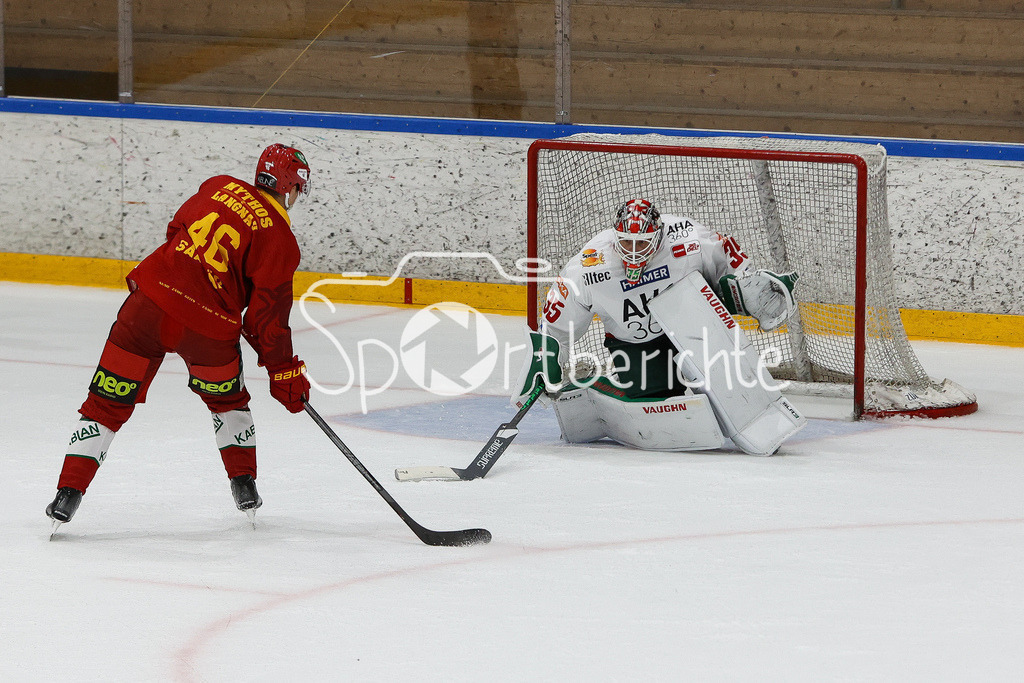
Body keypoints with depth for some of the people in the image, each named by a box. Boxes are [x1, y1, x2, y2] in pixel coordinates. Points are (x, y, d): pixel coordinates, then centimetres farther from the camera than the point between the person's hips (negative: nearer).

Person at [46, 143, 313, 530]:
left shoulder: (221, 187, 11)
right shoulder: (281, 241, -1)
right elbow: (267, 315, -1)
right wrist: (285, 372, 9)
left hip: (152, 297, 2)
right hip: (207, 327, -2)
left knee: (108, 402, 7)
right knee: (227, 398, 27)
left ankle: (68, 494, 1)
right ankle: (244, 488, 28)